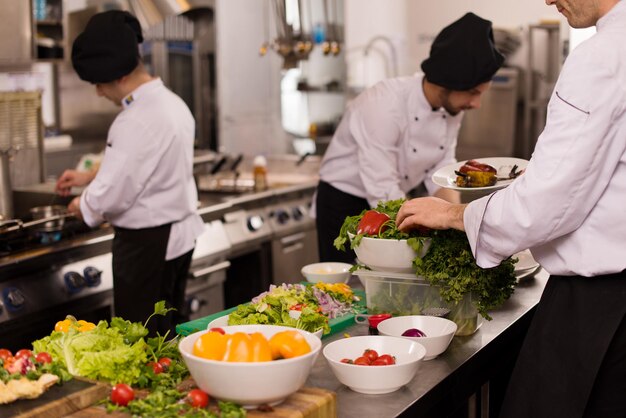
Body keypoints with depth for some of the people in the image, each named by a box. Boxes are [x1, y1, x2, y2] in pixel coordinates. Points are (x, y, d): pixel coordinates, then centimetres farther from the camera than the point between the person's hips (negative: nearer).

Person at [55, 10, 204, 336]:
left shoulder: (137, 121, -24)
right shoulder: (172, 102, 6)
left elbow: (110, 197, -22)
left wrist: (83, 205, -1)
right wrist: (89, 176, 20)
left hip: (147, 243, -10)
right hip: (181, 233, 10)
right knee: (170, 331, 18)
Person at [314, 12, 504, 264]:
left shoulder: (452, 106, -7)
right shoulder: (384, 104, -30)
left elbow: (440, 170, -1)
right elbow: (382, 194, -31)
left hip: (394, 204, 6)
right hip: (345, 206, -6)